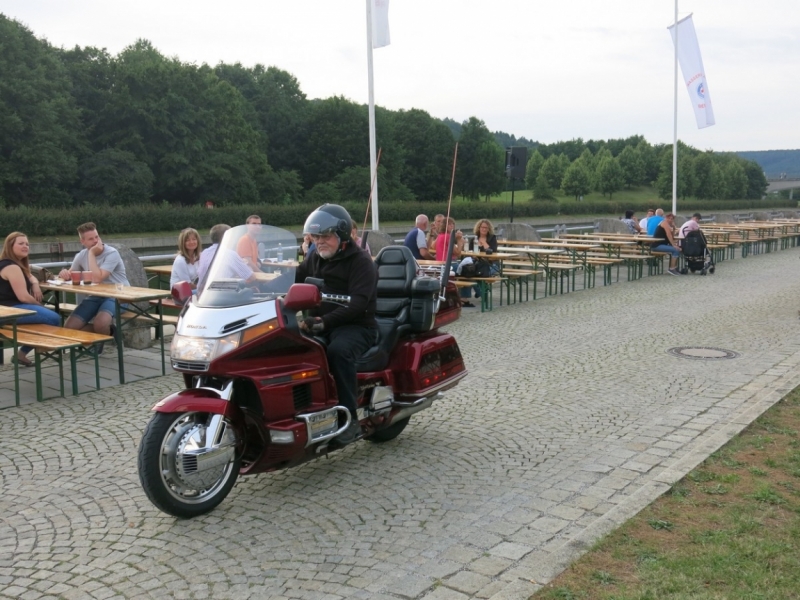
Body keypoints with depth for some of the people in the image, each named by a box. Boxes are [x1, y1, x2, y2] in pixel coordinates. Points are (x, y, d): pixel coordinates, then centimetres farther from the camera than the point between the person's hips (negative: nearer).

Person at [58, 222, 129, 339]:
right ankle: (106, 330, 11)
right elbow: (70, 275, 17)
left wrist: (92, 253, -22)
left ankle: (98, 347, -1)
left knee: (100, 323, -34)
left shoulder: (111, 253, -17)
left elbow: (97, 278, -28)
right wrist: (64, 273, -8)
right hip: (95, 296, 6)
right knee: (69, 327, -8)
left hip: (116, 296, -6)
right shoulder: (81, 255, 3)